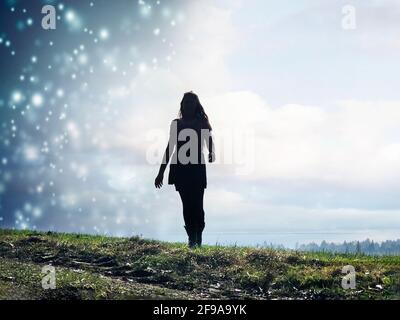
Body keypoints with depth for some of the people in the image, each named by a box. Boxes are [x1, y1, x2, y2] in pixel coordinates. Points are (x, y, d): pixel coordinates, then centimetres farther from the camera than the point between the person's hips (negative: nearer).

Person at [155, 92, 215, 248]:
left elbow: (210, 141, 3)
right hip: (180, 168, 2)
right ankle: (192, 238, -1)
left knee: (197, 204, -8)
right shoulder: (176, 124, 14)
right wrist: (161, 172, 15)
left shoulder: (202, 123, 8)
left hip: (197, 168, -2)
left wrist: (211, 153, -23)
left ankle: (198, 237, 6)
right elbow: (170, 147, 16)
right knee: (187, 204, -3)